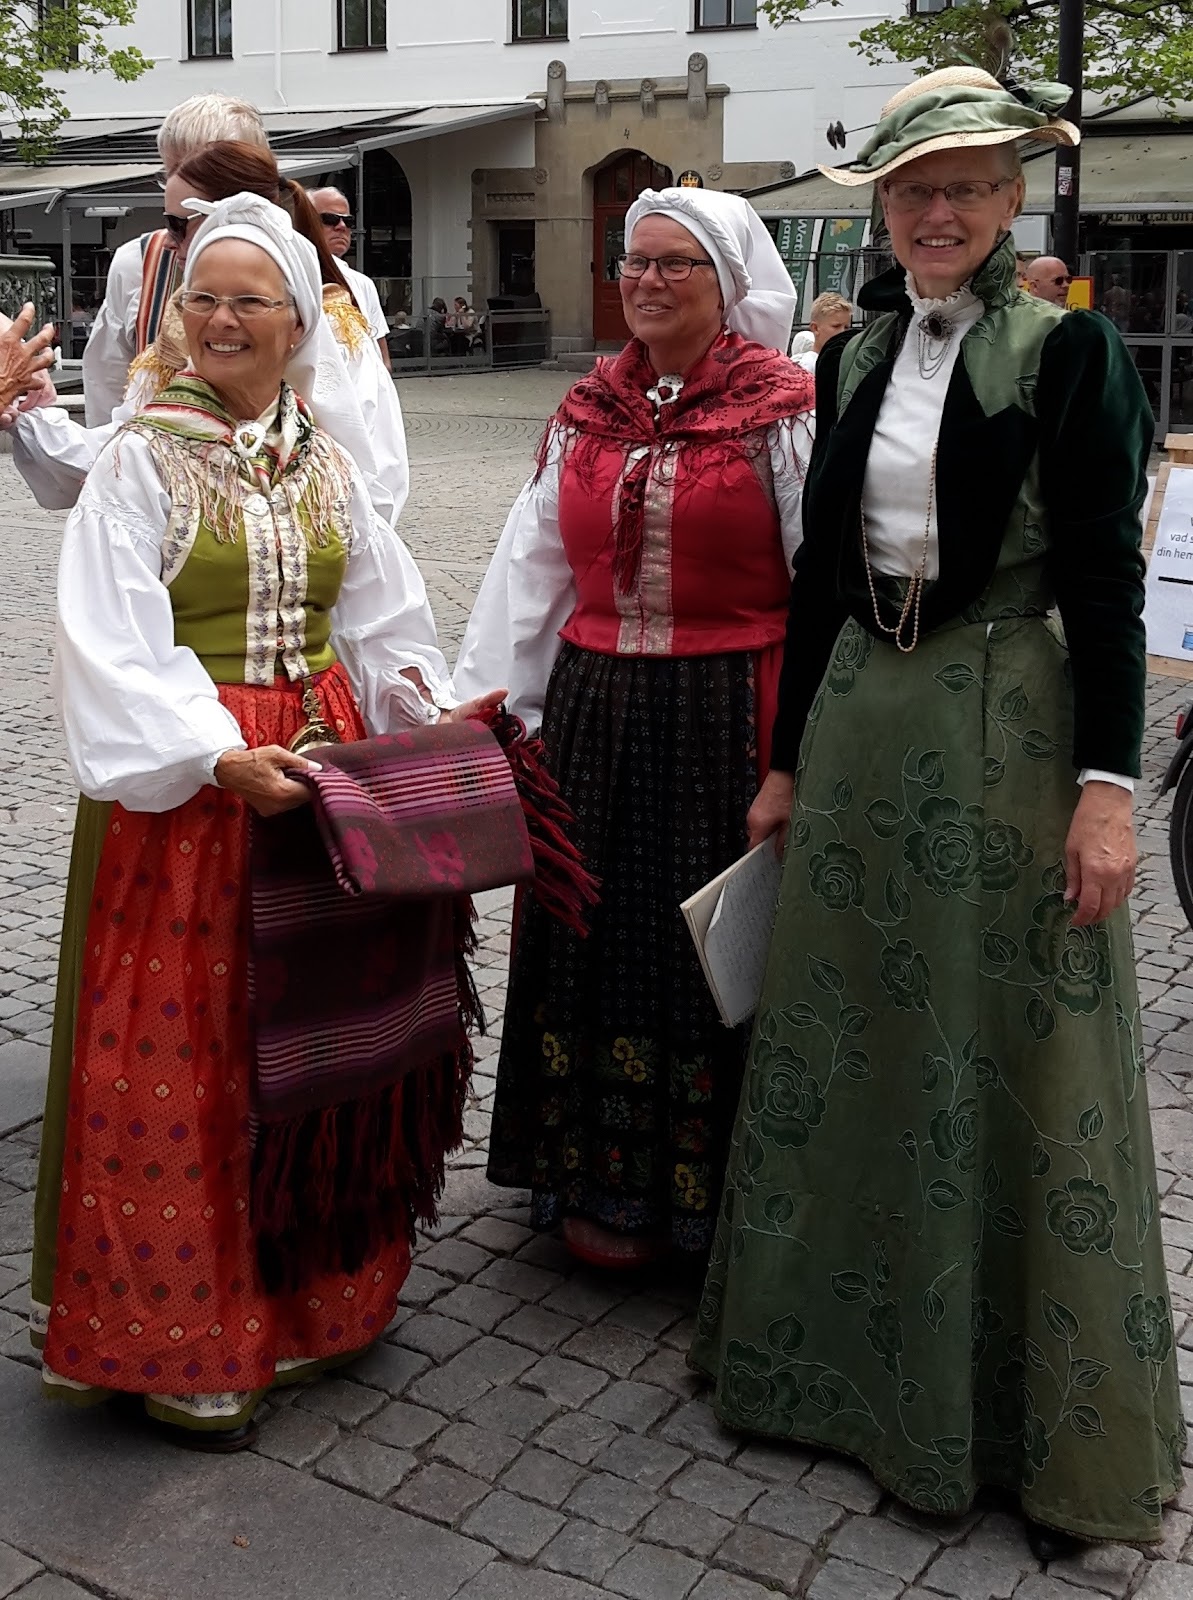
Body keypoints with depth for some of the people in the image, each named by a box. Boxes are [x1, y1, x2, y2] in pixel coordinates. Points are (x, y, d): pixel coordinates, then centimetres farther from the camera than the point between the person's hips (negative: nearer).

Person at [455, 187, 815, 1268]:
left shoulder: (785, 412, -4)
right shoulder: (586, 413, 11)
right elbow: (531, 571, 12)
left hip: (729, 719, -5)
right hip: (594, 712, 5)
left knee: (710, 947, 3)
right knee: (600, 938, 11)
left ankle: (714, 1191, 21)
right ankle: (607, 1187, 28)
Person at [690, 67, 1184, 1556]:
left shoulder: (1067, 348, -5)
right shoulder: (854, 358, 11)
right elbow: (820, 571, 13)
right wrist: (788, 760, 14)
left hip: (1011, 730, -5)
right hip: (861, 725, 6)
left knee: (1015, 1063, 2)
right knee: (846, 1043, 13)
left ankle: (1040, 1415, 20)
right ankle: (851, 1358, 33)